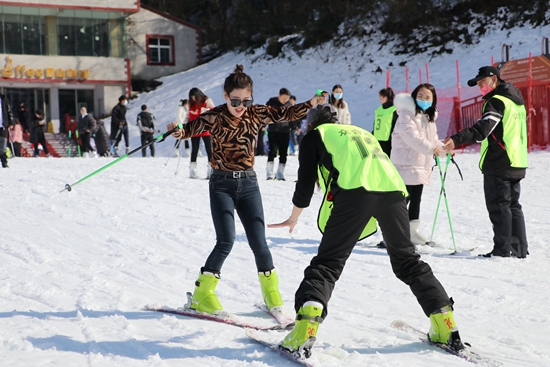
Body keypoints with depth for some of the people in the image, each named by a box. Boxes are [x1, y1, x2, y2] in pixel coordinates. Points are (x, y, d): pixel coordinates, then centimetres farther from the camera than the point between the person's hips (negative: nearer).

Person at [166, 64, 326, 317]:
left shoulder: (257, 114, 1)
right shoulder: (215, 117, -10)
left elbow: (285, 114, 3)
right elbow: (192, 127, -22)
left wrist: (310, 104, -10)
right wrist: (178, 131, -44)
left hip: (249, 184, 3)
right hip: (222, 185, -3)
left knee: (258, 242, 1)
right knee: (226, 241, -13)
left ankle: (271, 293, 20)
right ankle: (202, 295, 1)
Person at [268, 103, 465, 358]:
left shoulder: (314, 136, 23)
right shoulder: (361, 132, 38)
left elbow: (305, 184, 18)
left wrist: (293, 219, 33)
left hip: (355, 190, -5)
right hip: (394, 189, 5)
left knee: (327, 261, -4)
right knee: (407, 260, 19)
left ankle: (303, 333, -19)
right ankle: (445, 327, 18)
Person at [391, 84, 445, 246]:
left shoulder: (430, 117, 17)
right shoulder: (407, 114, -12)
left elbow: (433, 139, 21)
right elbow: (411, 136, -23)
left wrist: (444, 149, 4)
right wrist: (431, 148, -29)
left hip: (421, 165, 9)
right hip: (406, 164, -9)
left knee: (416, 199, 14)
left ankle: (413, 231, 23)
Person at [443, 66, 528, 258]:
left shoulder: (497, 101, -13)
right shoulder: (516, 100, 17)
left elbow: (484, 127, -29)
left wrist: (457, 139, -40)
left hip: (498, 164, -9)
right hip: (517, 164, 9)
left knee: (499, 206, -5)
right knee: (513, 206, 13)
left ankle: (502, 249, -4)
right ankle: (519, 248, 15)